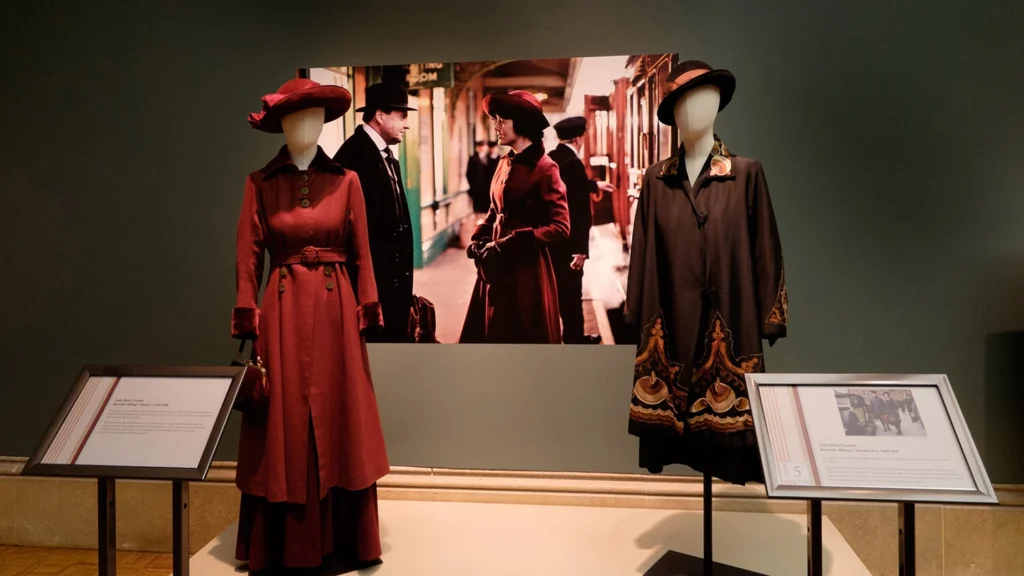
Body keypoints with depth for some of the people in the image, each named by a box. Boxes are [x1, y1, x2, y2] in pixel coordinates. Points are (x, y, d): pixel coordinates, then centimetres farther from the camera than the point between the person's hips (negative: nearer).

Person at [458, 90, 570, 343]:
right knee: (493, 338, 12)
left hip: (526, 269, -7)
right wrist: (477, 240, 1)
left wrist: (510, 244, -18)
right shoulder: (505, 163, 10)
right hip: (496, 268, 7)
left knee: (526, 342, 5)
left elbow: (560, 227, -16)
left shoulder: (544, 167, -11)